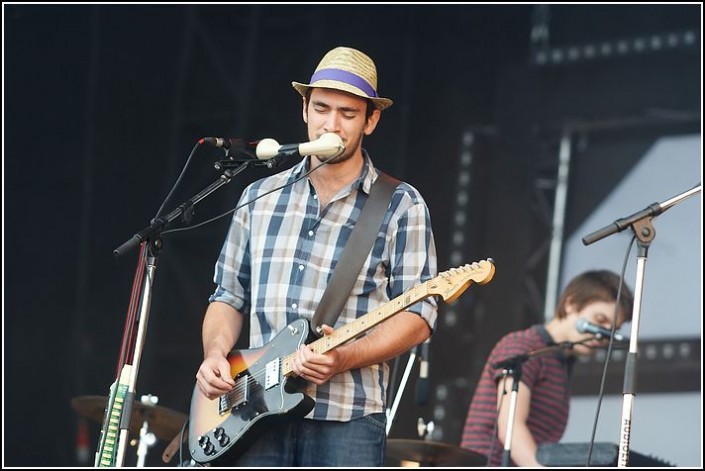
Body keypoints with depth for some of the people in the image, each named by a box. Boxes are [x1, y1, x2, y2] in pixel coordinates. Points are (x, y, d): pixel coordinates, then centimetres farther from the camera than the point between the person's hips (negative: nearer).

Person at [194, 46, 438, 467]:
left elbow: (417, 315, -3)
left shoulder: (401, 207, 2)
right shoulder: (260, 197, 15)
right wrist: (216, 353, 1)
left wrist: (343, 359, -18)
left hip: (347, 420, -3)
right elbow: (230, 295, 21)